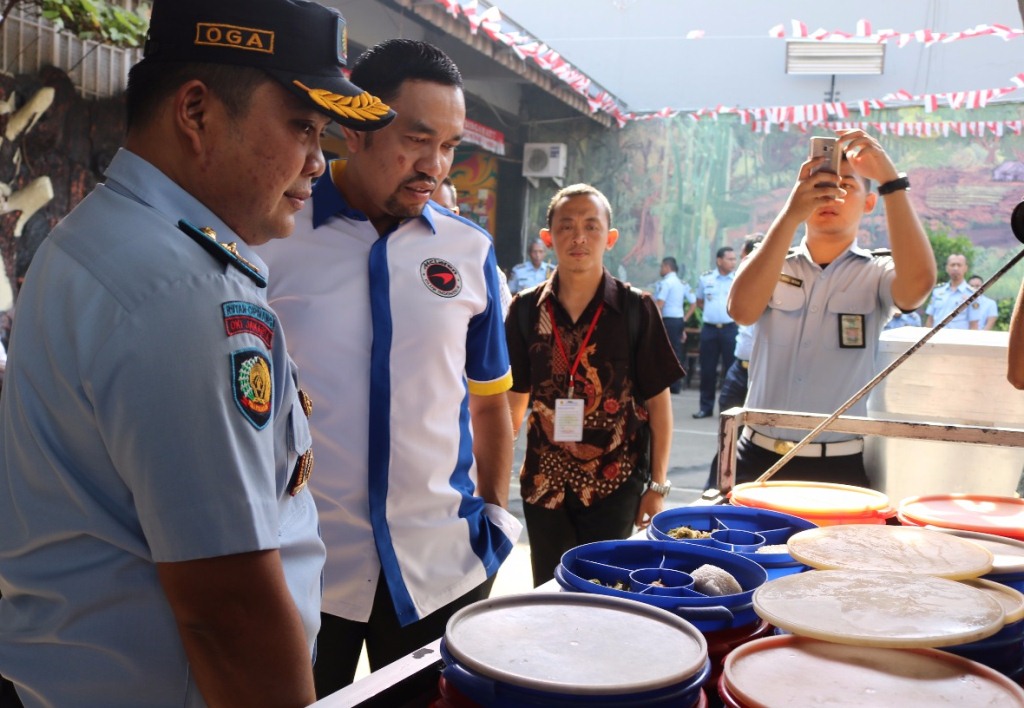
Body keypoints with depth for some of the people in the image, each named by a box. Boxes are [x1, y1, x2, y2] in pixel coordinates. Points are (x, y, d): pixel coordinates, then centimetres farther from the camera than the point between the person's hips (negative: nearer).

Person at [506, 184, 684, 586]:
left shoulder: (635, 309, -6)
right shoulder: (527, 309, 0)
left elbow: (658, 400, -2)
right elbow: (515, 398, 7)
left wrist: (658, 484, -4)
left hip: (614, 482, -2)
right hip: (544, 481, 2)